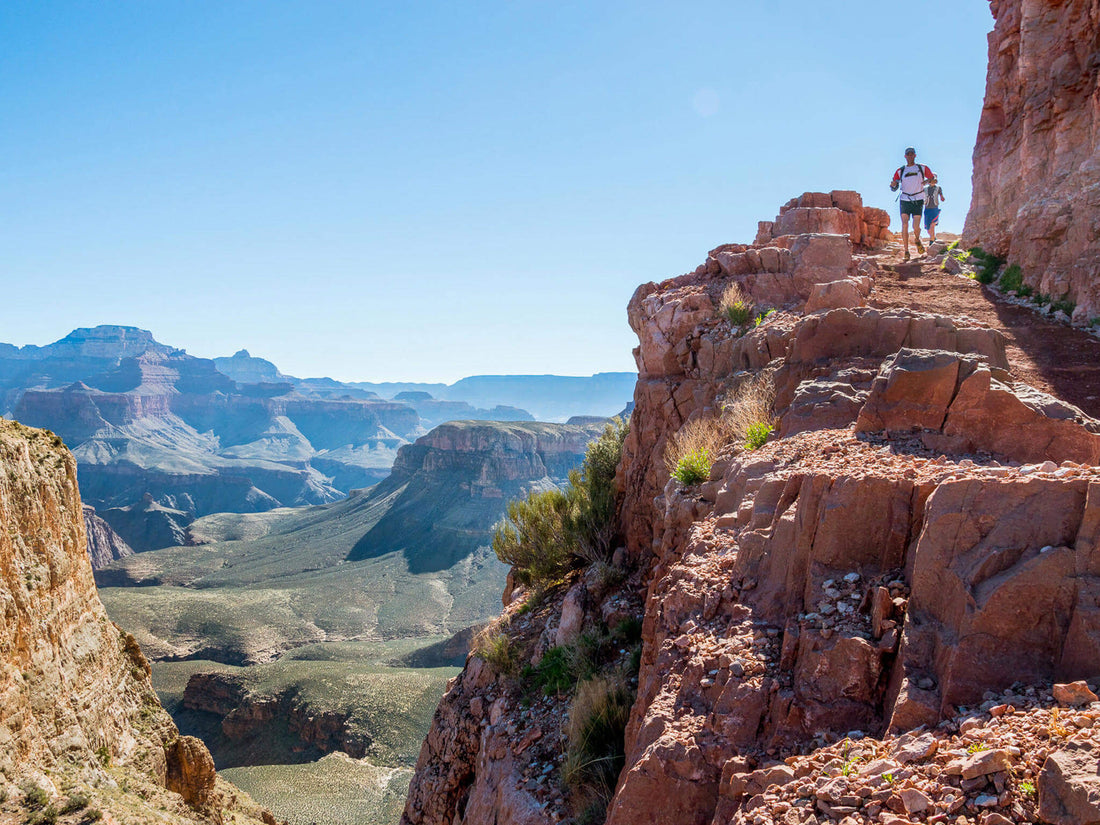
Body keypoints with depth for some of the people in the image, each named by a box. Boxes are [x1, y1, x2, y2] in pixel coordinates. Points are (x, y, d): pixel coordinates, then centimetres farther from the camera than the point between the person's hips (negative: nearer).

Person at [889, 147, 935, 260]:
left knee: (916, 227, -8)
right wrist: (893, 185, -14)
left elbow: (933, 178, 15)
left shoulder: (922, 168, 6)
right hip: (905, 200, 1)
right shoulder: (900, 171, 8)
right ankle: (906, 251, -7)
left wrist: (926, 181, -7)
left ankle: (917, 240, 27)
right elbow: (894, 188, 10)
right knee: (904, 225, -12)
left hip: (918, 201, -1)